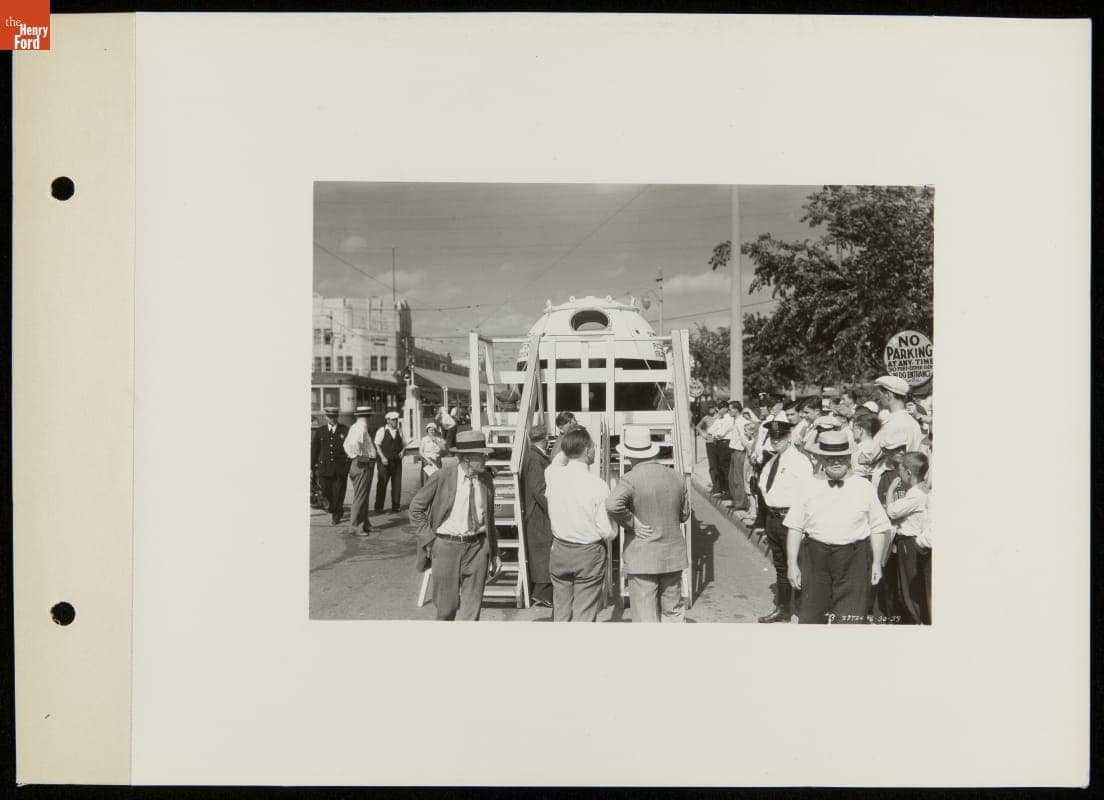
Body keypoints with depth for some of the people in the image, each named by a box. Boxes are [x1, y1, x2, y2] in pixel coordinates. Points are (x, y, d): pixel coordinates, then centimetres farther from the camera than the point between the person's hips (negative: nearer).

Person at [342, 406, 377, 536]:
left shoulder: (355, 427, 14)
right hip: (363, 465, -10)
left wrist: (352, 455, 14)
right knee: (360, 497, -6)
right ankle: (355, 527, -3)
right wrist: (359, 456, -21)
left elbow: (347, 444, 18)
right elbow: (353, 443, -32)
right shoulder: (361, 428, -16)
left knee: (363, 496, 17)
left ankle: (364, 524, 26)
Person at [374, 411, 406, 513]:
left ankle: (395, 507, 11)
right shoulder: (382, 431, -2)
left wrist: (402, 451, -1)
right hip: (385, 461, -4)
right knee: (382, 484, -2)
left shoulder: (399, 432, 10)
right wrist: (382, 457, -13)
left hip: (397, 461, 4)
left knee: (397, 485, 3)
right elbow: (377, 445, -4)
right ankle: (378, 507, 6)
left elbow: (404, 444, 19)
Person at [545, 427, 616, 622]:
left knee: (561, 612, 14)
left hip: (559, 551, 4)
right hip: (589, 554, -4)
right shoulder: (598, 485, -18)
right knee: (584, 615, 4)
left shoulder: (553, 475, -7)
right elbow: (607, 531, -15)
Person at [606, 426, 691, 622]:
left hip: (641, 558, -5)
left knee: (645, 616, 2)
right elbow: (684, 514, 12)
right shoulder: (675, 478, 3)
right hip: (673, 556, 5)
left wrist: (631, 523, -18)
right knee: (672, 610, 18)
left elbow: (612, 504, -32)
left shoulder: (630, 480, -14)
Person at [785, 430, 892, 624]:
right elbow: (794, 528, 4)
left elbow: (878, 528, 6)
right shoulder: (809, 486, 4)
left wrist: (877, 563, 1)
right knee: (810, 615, 7)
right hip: (815, 558, 1)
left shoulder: (864, 487, 3)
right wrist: (792, 564, 0)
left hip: (854, 561, -1)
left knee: (850, 617, -1)